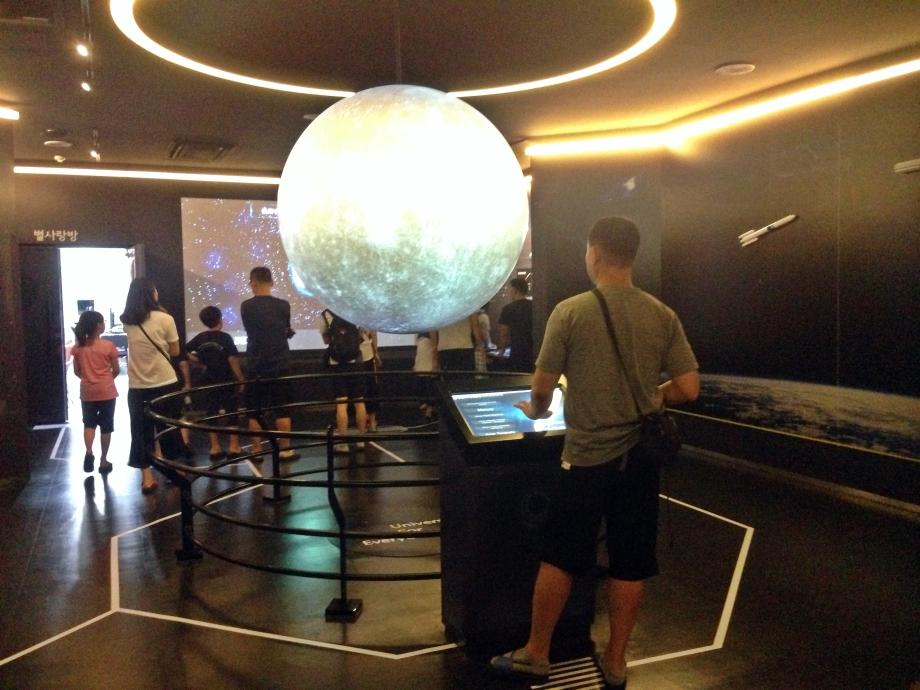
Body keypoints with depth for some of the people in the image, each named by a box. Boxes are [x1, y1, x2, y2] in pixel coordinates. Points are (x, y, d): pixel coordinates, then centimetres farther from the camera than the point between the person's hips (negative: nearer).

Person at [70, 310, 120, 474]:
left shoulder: (78, 347, -2)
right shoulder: (108, 345, -11)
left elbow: (77, 371, 5)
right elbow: (116, 370, -3)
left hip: (87, 391, 3)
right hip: (106, 391, -3)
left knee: (89, 423, 17)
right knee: (106, 426, 8)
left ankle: (88, 452, -6)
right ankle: (103, 461, 13)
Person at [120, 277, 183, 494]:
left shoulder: (127, 322, 0)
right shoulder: (164, 319, -10)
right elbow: (175, 351, -2)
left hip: (137, 386, 2)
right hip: (165, 383, -2)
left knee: (141, 431, 9)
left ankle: (146, 477, 8)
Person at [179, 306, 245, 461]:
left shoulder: (200, 338, 2)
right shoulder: (225, 337, -11)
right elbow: (232, 359, -16)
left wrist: (202, 361, 12)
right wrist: (241, 378, -8)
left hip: (208, 381, 4)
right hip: (226, 381, -4)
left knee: (211, 413, 9)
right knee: (231, 412, 5)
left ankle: (215, 448, 11)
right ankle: (234, 447, 6)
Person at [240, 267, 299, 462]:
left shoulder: (246, 306, -5)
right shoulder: (283, 305, -5)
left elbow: (250, 331, 8)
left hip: (255, 365, 0)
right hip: (279, 364, 0)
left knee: (254, 410, 9)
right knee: (282, 408, 7)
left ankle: (256, 451, 12)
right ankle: (285, 449, 9)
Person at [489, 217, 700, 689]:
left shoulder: (570, 312, -12)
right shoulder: (663, 316, -2)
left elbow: (541, 389, -7)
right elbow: (688, 389, -2)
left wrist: (534, 410, 15)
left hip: (586, 456, -3)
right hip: (640, 455, 3)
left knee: (559, 558, 11)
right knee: (629, 562, 14)